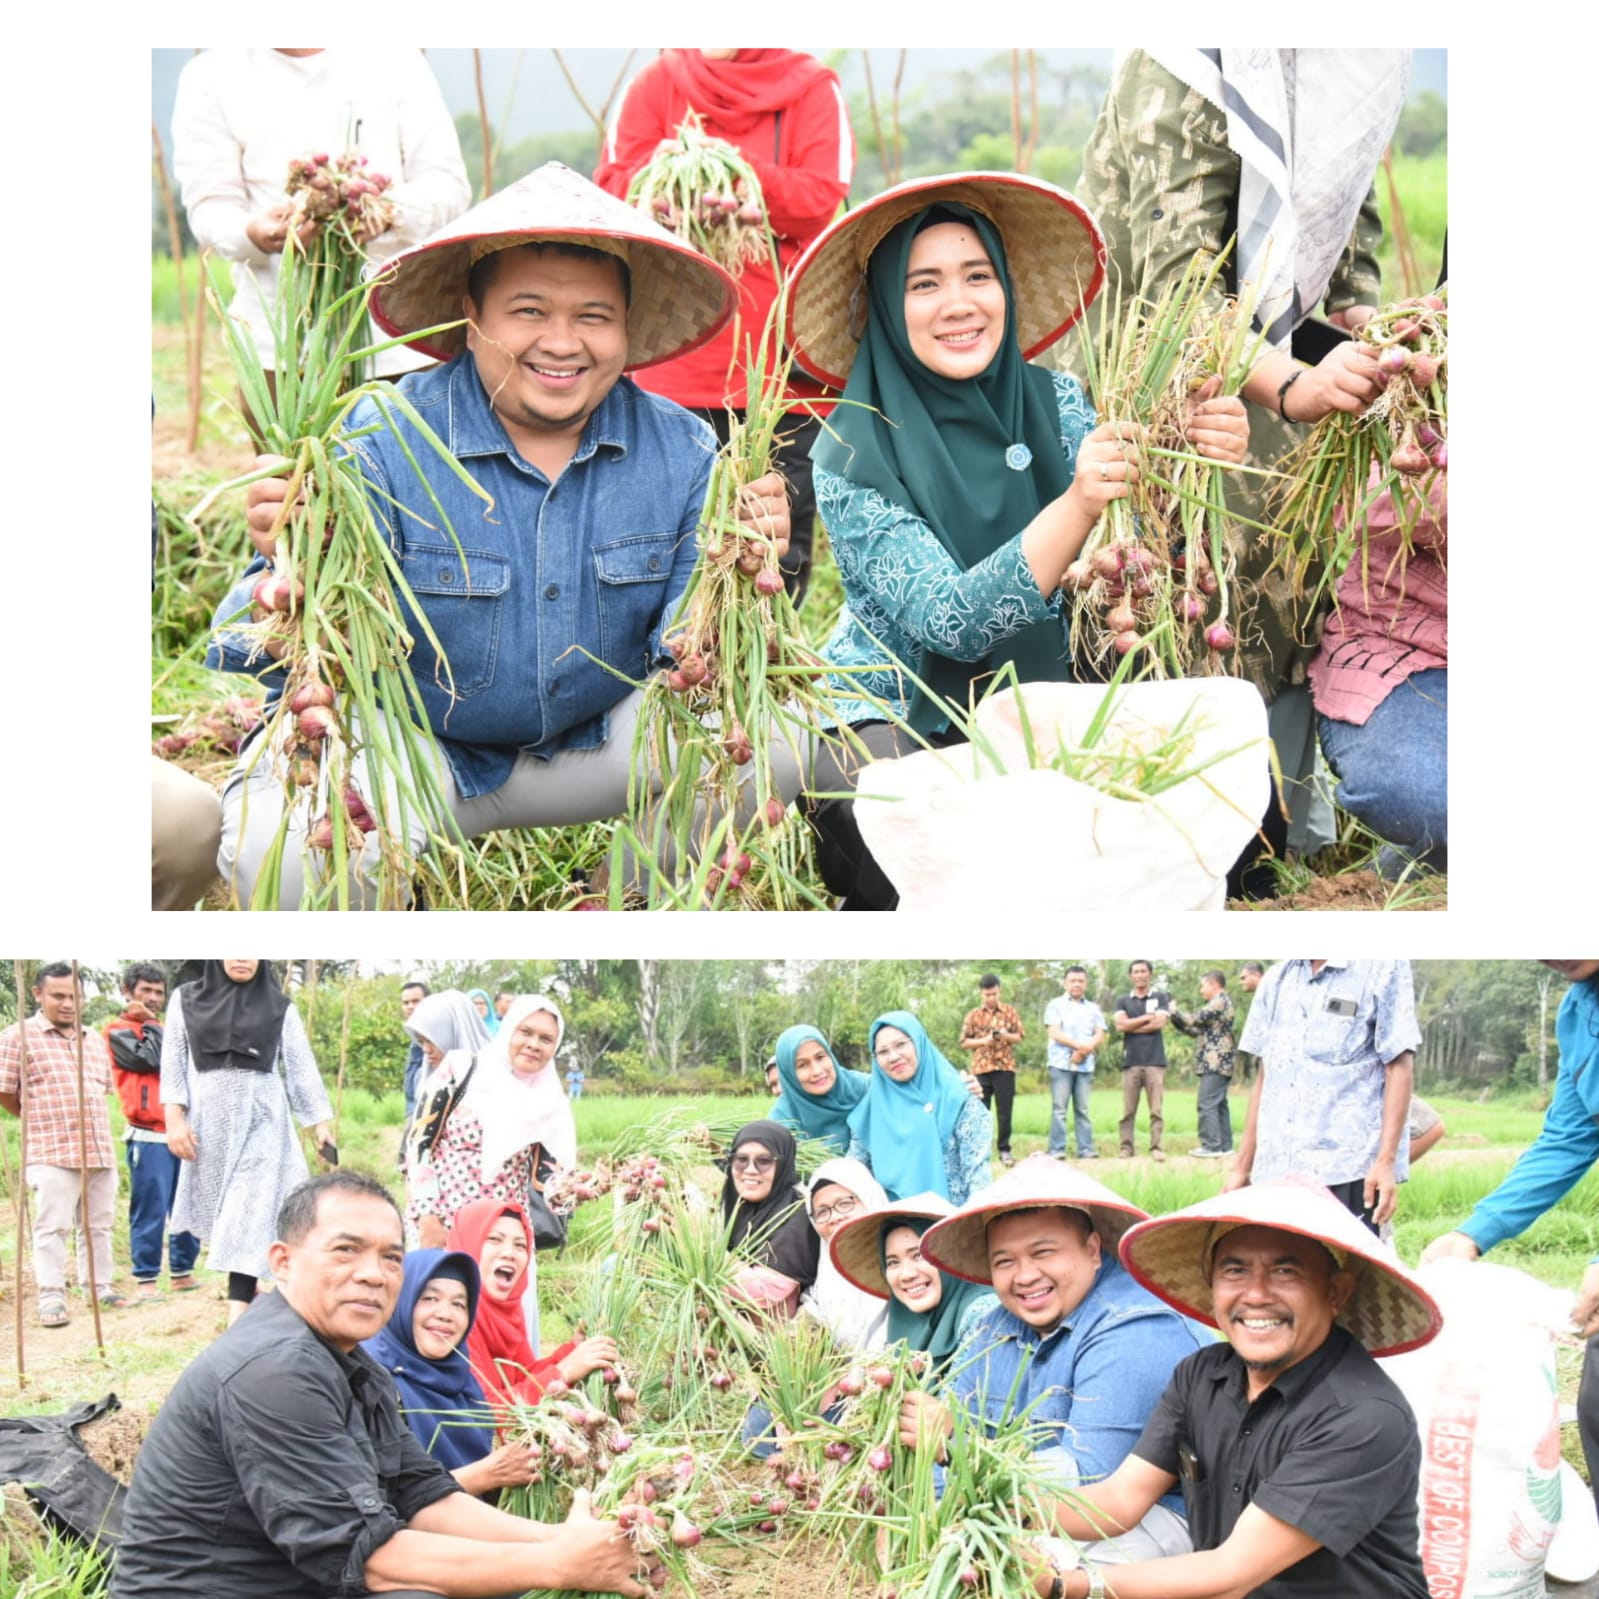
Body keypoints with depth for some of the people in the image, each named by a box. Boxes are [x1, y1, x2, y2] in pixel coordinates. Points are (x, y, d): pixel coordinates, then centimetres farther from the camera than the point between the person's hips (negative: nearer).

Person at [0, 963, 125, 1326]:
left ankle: (100, 1287, 21)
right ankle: (51, 1298, -4)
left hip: (100, 1151, 6)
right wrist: (39, 1121, 8)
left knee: (98, 1225, 11)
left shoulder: (94, 1040, 17)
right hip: (51, 1154, -6)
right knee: (52, 1226, -7)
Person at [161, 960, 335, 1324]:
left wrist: (320, 1122, 3)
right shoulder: (186, 999, 7)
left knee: (249, 1216, -11)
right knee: (220, 1214, 8)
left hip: (261, 1122, -2)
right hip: (209, 1122, 2)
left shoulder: (280, 1007, 5)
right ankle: (249, 1290, 27)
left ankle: (238, 1318, -15)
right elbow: (173, 1064, 5)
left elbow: (302, 1067, 6)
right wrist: (174, 1118, -5)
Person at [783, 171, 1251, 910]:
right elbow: (947, 622, -25)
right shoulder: (853, 454, -13)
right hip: (891, 725, -5)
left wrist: (1200, 463, -27)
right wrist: (1076, 506, -39)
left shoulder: (1055, 403, -1)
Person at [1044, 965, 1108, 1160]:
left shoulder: (1093, 1009, 17)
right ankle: (1057, 1150, -6)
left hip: (1085, 1065, 3)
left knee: (1083, 1109, 0)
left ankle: (1086, 1149, 0)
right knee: (1059, 1108, -6)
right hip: (1061, 1063, -3)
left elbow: (1100, 1035, 6)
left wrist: (1084, 1051, -11)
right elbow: (1055, 1033, -5)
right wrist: (1079, 1045, -14)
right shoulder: (1056, 1005, 7)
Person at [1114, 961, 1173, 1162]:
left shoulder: (1161, 997, 10)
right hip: (1131, 1061, 1)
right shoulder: (1123, 1001, 15)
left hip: (1155, 1061, -1)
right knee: (1128, 1110, -2)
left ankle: (1156, 1147, -4)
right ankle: (1126, 1148, 1)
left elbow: (1160, 1023, -5)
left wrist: (1132, 1026, 1)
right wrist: (1147, 1018, -4)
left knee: (1156, 1109, -5)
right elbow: (1120, 1025, -2)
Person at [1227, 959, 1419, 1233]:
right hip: (1275, 1170, 5)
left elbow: (1399, 1067, -4)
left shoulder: (1382, 966, 0)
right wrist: (1241, 1166, 17)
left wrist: (1386, 1161, -13)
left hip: (1349, 1169, -5)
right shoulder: (1276, 980, 16)